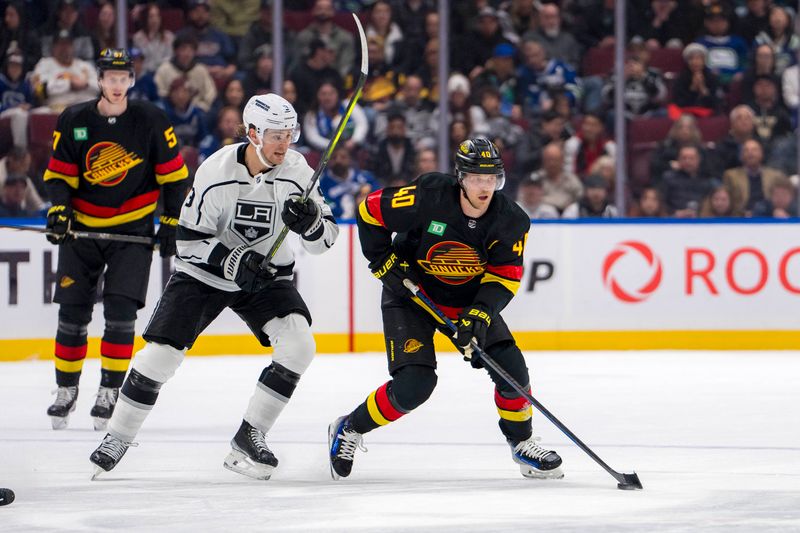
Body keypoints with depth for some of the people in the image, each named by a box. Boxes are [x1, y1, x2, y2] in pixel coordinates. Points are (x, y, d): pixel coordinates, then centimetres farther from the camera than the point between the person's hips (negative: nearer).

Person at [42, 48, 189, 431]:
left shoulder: (150, 120, -7)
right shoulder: (73, 121, -4)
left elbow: (174, 174, 0)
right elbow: (58, 174, 0)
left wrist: (171, 222, -3)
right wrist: (59, 208, -18)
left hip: (132, 228, -2)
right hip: (82, 227, 2)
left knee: (120, 311, -11)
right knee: (72, 311, 2)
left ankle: (109, 393, -1)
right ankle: (66, 391, 16)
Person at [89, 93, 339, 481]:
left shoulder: (296, 172, -13)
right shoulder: (216, 172, -21)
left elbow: (325, 238, -9)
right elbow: (189, 238, -17)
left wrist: (310, 221, -31)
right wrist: (232, 260, -31)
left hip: (266, 277, 3)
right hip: (204, 274, -3)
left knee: (299, 344, -20)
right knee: (161, 353, -11)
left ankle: (249, 438, -10)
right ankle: (118, 438, 8)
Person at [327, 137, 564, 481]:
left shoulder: (510, 220, -16)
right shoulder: (428, 198, -27)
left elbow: (505, 276, -11)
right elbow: (369, 211, -15)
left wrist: (480, 314, -26)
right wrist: (384, 263, -16)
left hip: (470, 300, 4)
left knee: (511, 369, -8)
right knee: (415, 384, -19)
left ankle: (522, 443, 17)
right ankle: (349, 430, 4)